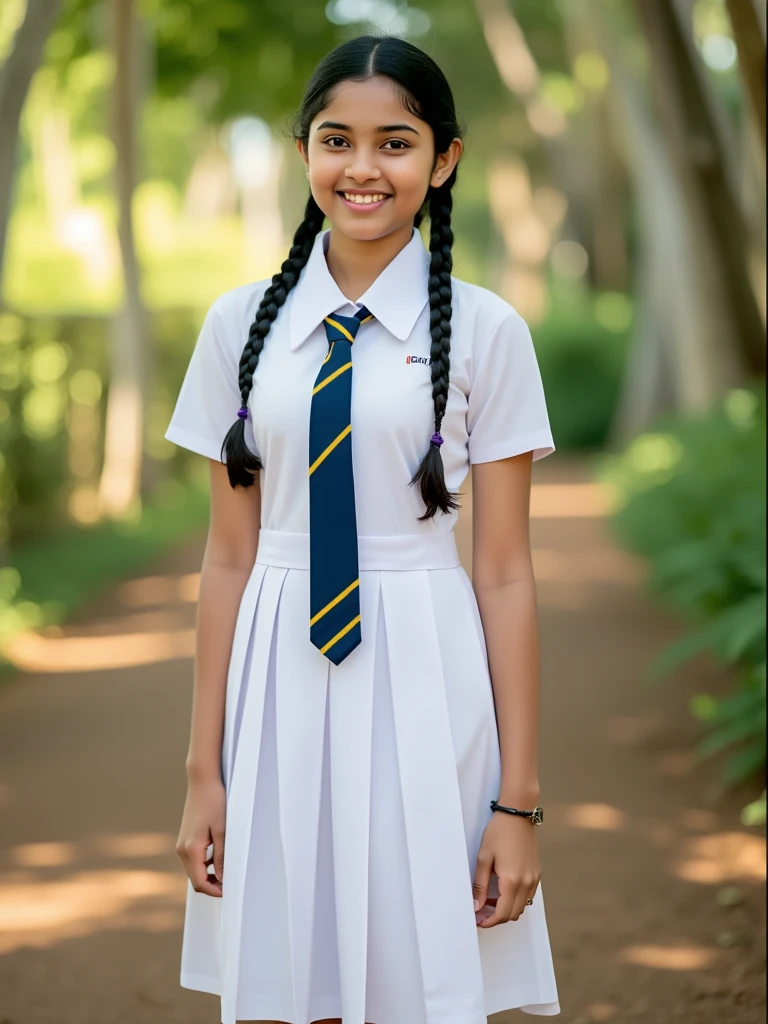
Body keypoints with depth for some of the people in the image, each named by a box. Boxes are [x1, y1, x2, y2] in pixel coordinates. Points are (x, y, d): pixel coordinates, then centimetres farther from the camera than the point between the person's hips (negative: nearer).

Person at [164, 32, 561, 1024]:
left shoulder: (485, 330, -2)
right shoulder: (242, 323, 5)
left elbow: (505, 573, -3)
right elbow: (229, 556, 6)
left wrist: (519, 799, -5)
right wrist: (203, 769, 3)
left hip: (425, 687, -2)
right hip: (280, 682, 2)